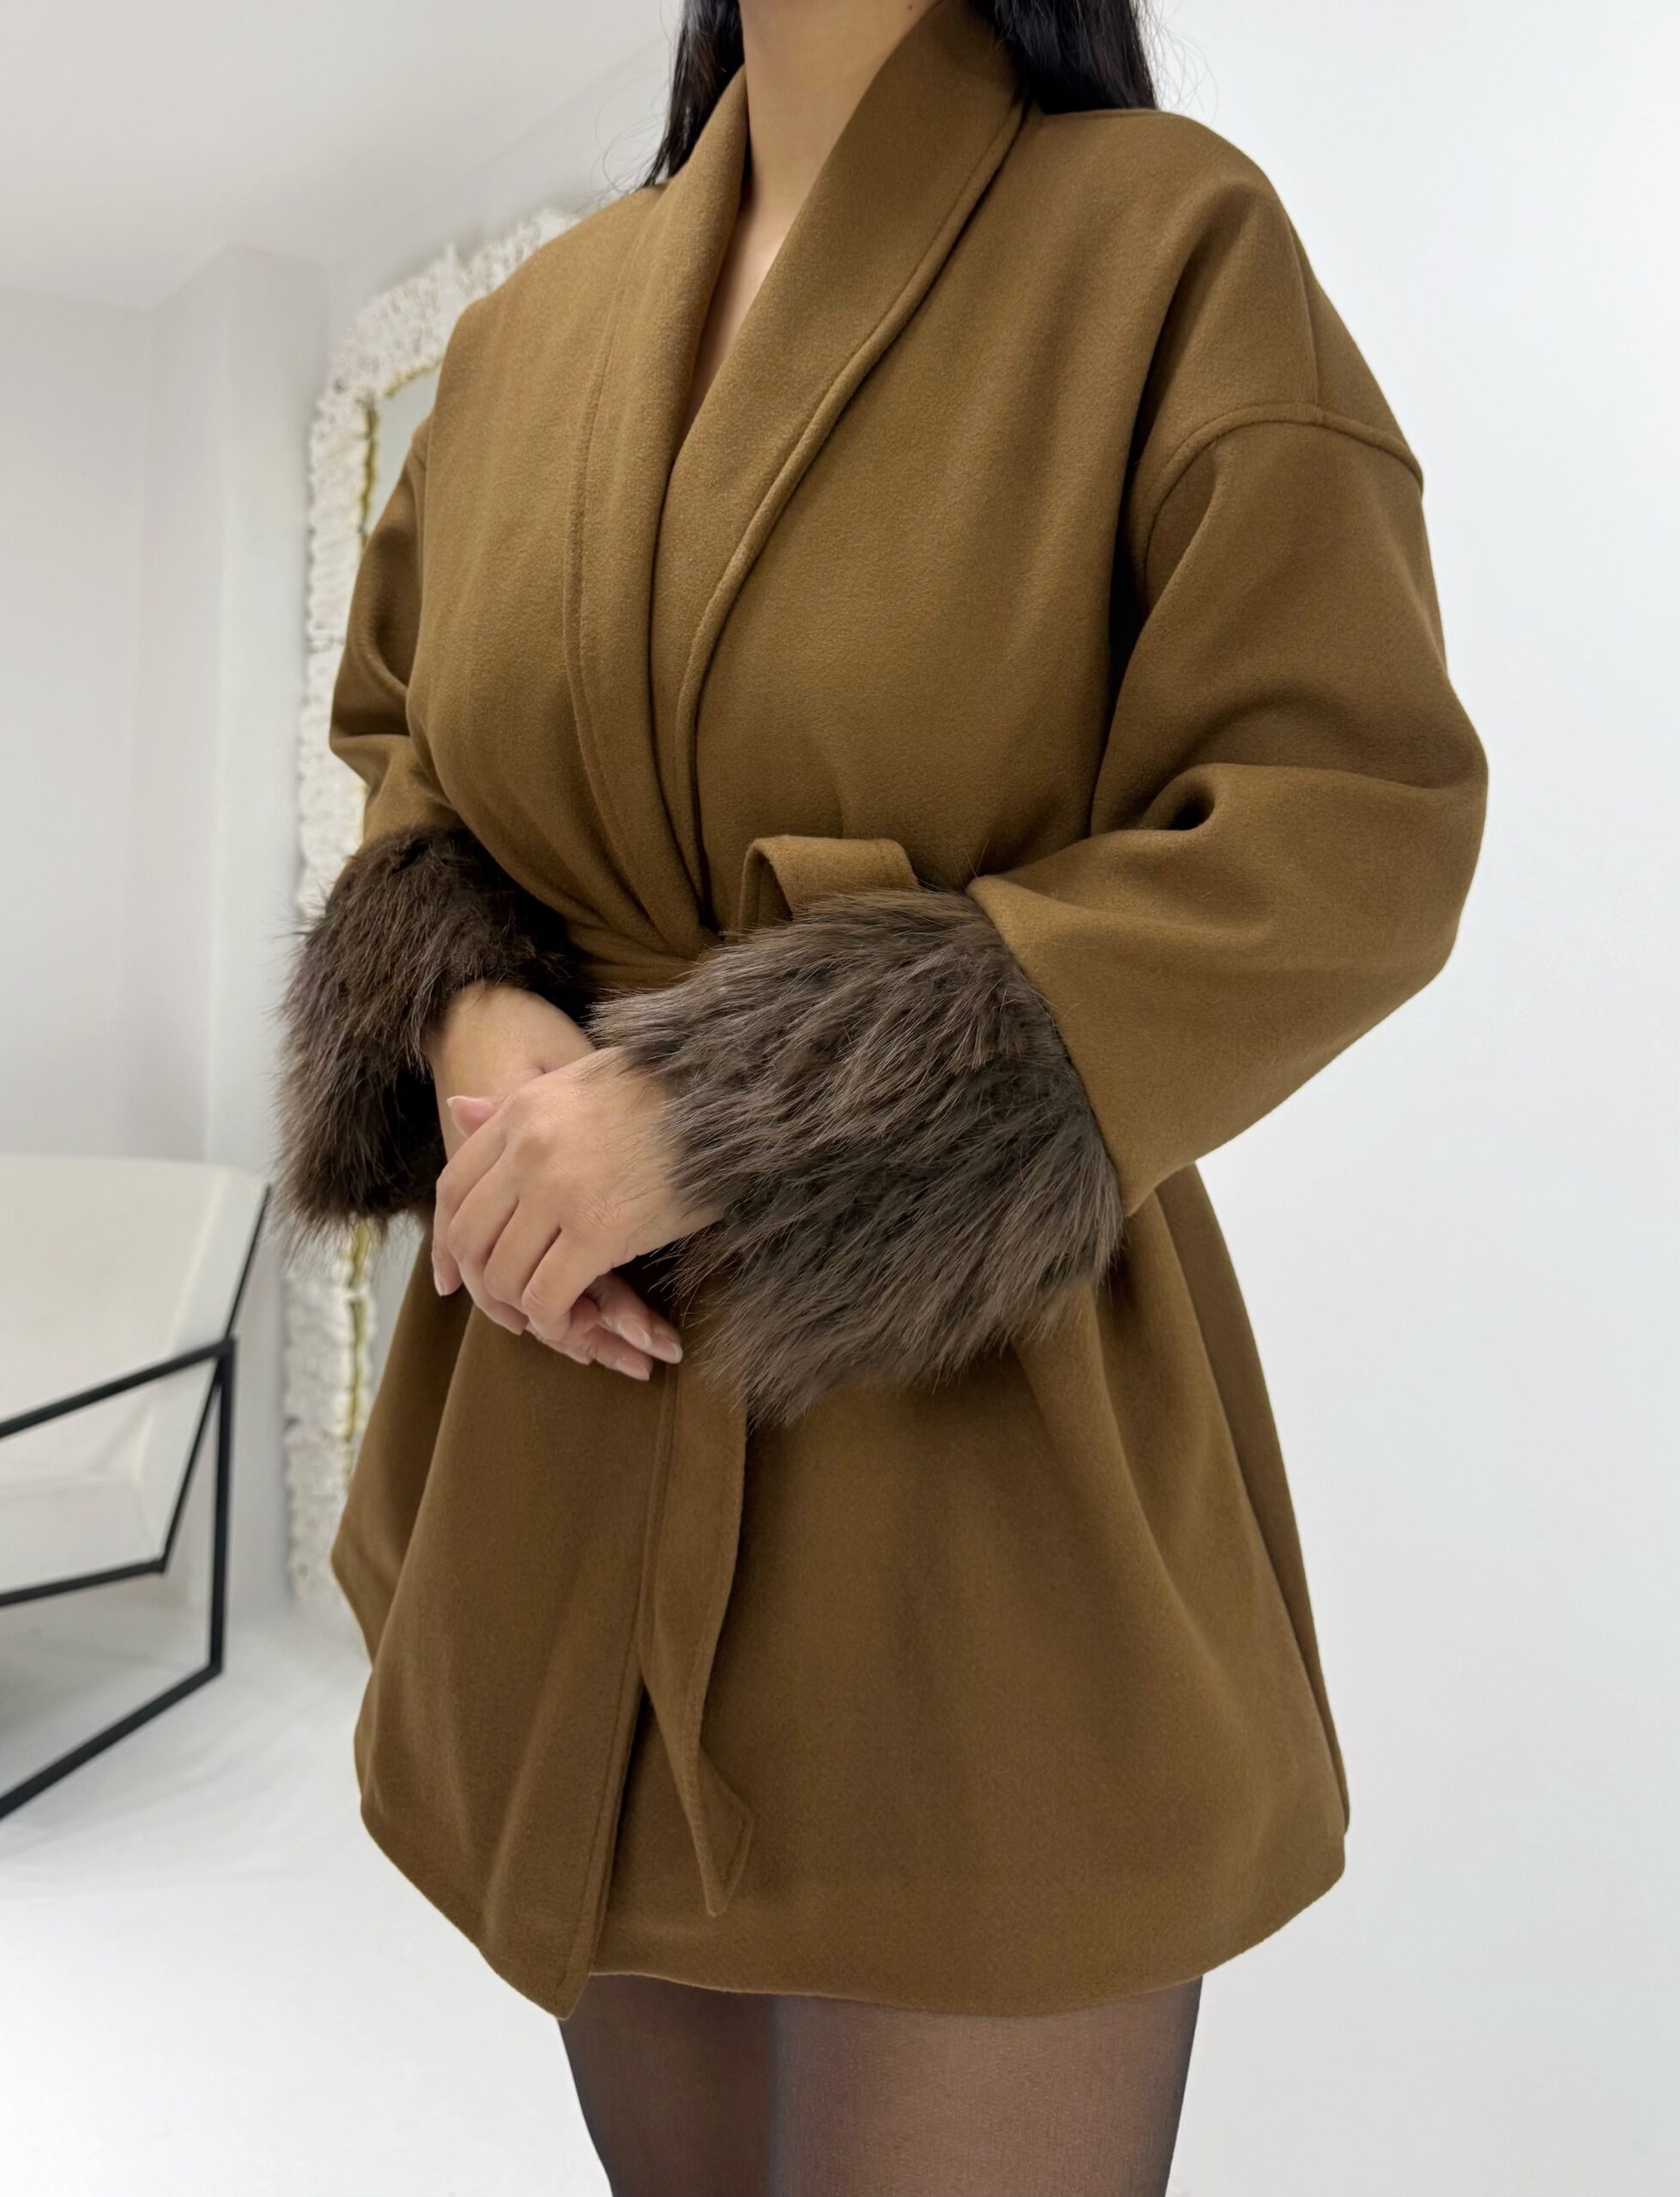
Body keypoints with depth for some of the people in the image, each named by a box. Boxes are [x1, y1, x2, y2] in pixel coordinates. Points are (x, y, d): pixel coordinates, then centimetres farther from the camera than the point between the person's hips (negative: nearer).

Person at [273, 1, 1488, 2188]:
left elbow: (1355, 835, -14)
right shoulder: (535, 327, 10)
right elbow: (405, 753, 19)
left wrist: (729, 1108, -19)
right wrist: (468, 1013, -6)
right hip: (574, 1487, 5)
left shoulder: (1169, 240, -5)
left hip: (966, 1469, -5)